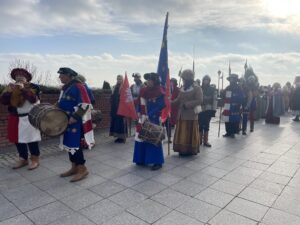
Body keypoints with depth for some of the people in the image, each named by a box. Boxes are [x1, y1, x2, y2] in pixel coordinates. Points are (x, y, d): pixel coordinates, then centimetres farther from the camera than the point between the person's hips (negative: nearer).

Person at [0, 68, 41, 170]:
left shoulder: (33, 87, -4)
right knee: (18, 139, 10)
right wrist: (9, 91, -15)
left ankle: (35, 160, 10)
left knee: (31, 139, -2)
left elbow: (33, 99, -20)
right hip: (15, 118, 5)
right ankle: (23, 159, 24)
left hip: (30, 118, -5)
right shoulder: (10, 87, 10)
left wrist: (23, 89, -24)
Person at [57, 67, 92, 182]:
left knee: (74, 144, -7)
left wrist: (75, 117, -25)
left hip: (76, 122, -9)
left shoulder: (78, 86, -15)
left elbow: (85, 104, -22)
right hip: (67, 121, 10)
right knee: (69, 144, 13)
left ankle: (82, 169, 5)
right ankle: (74, 168, 24)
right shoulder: (65, 87, 14)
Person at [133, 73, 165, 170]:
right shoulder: (144, 90, 8)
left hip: (154, 118, -6)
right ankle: (142, 159, 22)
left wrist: (149, 115, -18)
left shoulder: (160, 92, -10)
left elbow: (160, 106, -14)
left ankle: (157, 162, 5)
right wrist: (139, 112, 3)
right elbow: (140, 103, 16)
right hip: (143, 117, 6)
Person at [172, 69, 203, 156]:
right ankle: (183, 149, 17)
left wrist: (186, 104, -19)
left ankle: (191, 150, 10)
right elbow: (178, 100, 12)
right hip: (182, 114, 6)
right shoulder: (182, 89, 14)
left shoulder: (197, 88, -6)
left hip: (191, 115, -6)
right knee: (182, 133, 7)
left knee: (190, 133, -2)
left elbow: (199, 100, -15)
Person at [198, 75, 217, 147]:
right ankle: (200, 140, 15)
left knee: (206, 125, 4)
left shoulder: (213, 90, 4)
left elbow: (215, 100, -1)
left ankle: (205, 141, 11)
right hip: (200, 109, 0)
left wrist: (214, 110, -8)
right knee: (200, 125, 2)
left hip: (208, 110, 0)